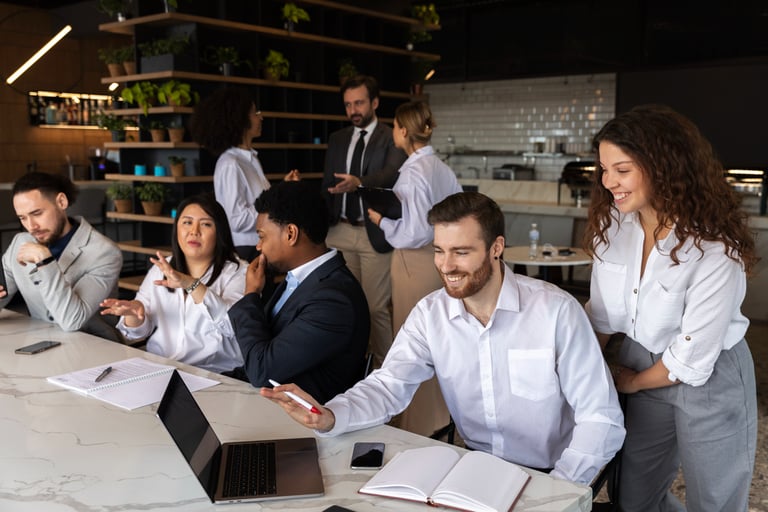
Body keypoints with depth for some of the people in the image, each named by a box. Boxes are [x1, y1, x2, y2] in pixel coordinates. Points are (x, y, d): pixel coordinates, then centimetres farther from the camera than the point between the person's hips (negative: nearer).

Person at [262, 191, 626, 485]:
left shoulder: (556, 311, -16)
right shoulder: (429, 314, -4)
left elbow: (602, 418, -13)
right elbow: (389, 386, -12)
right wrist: (329, 417, -31)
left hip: (548, 479, -2)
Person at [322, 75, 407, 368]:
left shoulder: (392, 138, -1)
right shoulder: (337, 139, 16)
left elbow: (392, 173, -20)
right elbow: (327, 184, 19)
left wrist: (359, 183, -38)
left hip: (375, 233, -5)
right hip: (340, 232, 5)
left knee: (377, 307, -4)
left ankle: (383, 368, 9)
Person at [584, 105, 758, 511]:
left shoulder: (714, 249, -27)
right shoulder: (612, 223, -11)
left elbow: (692, 359, -20)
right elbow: (601, 311, 1)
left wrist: (631, 383, -6)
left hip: (709, 384, -5)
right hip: (641, 363, 5)